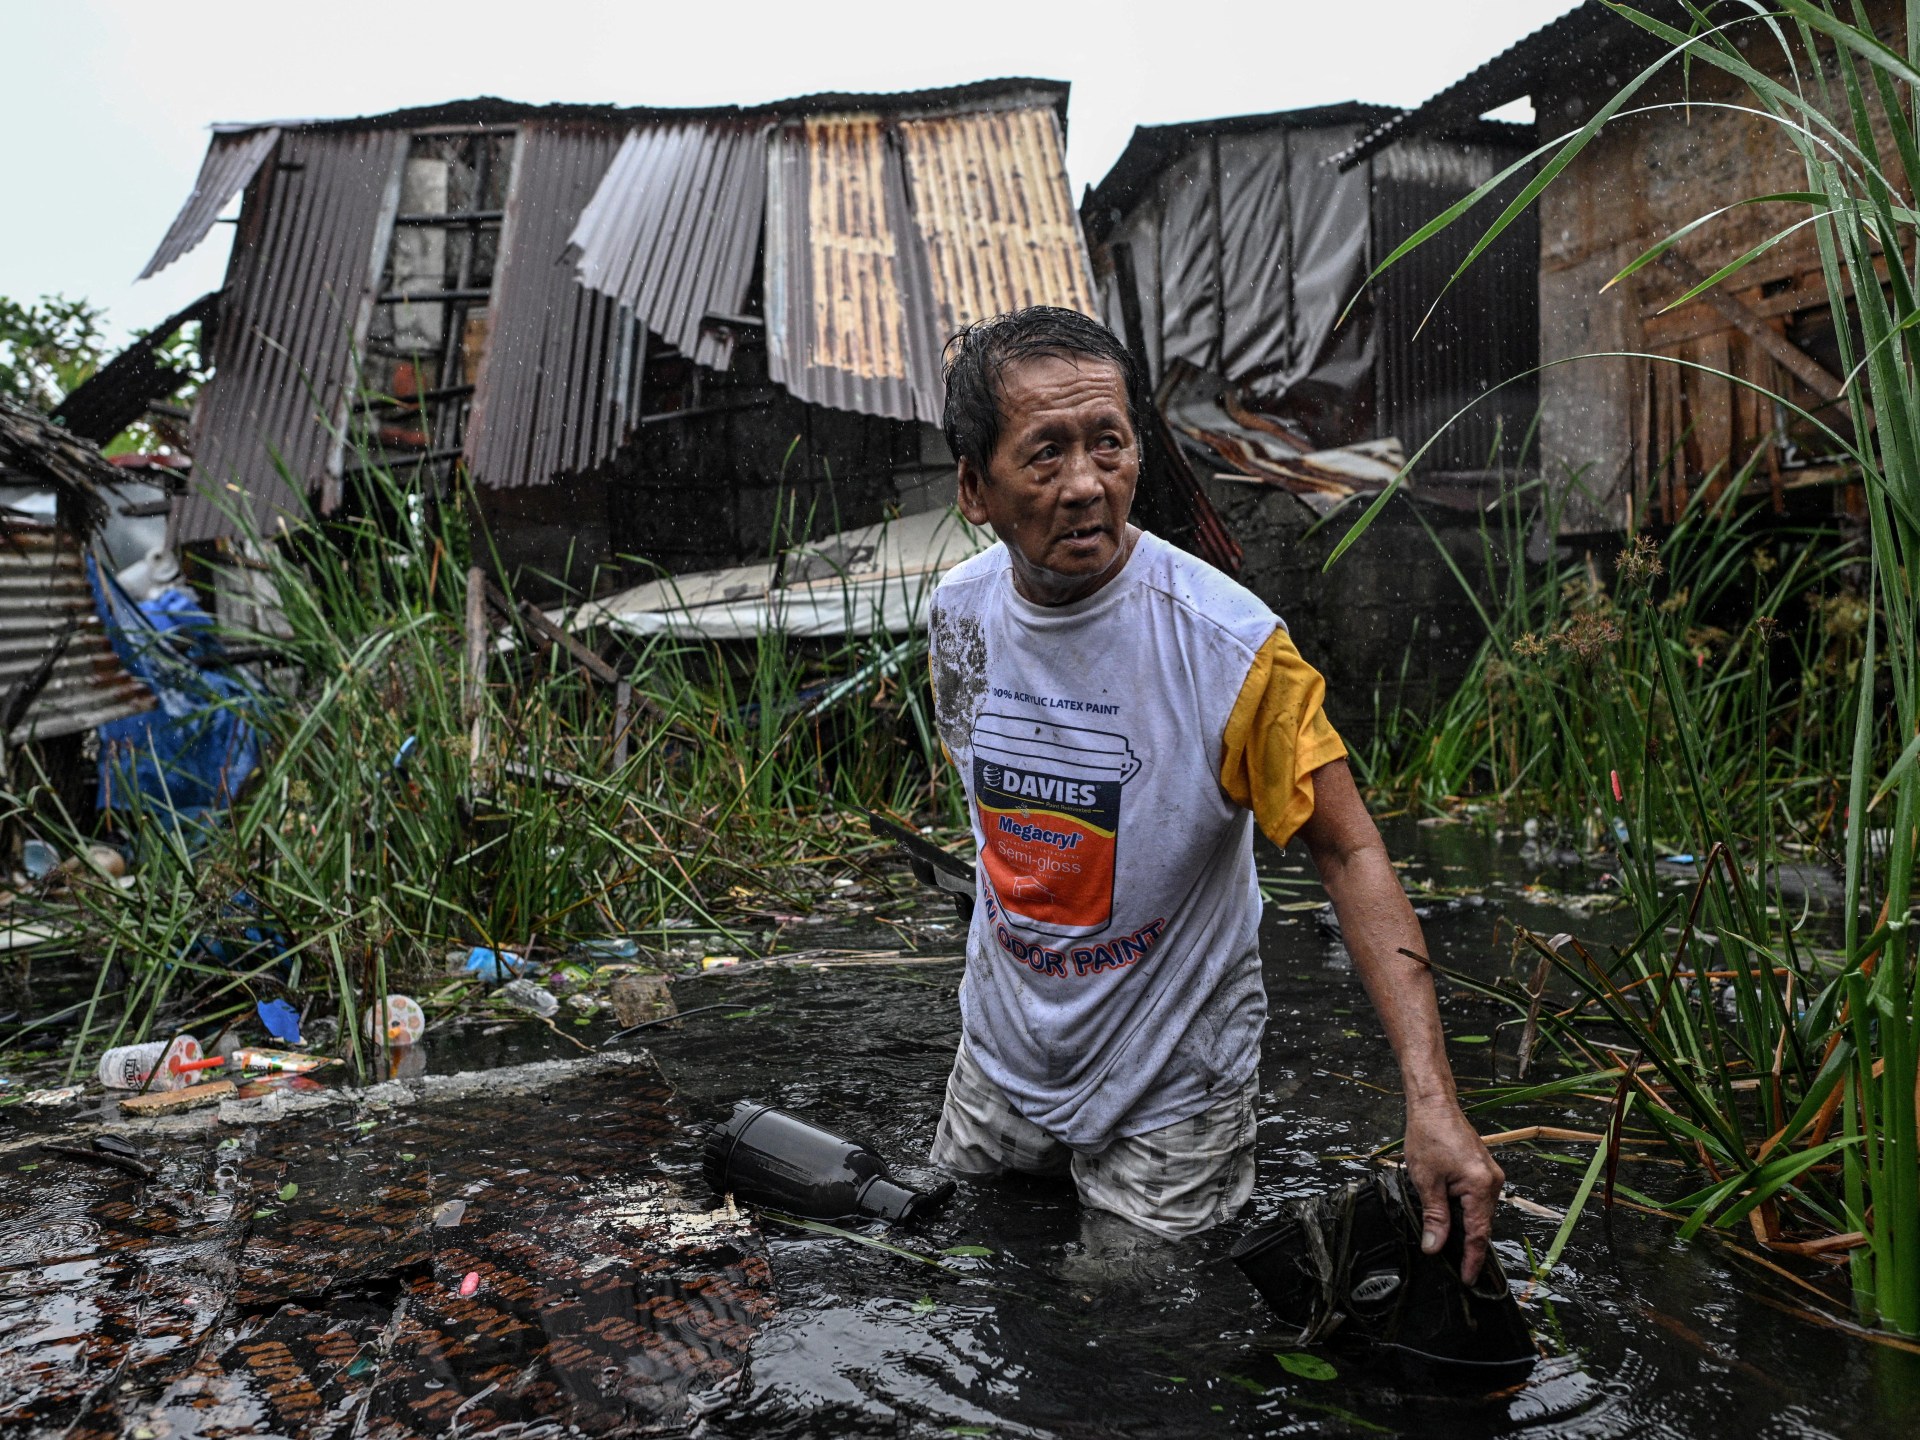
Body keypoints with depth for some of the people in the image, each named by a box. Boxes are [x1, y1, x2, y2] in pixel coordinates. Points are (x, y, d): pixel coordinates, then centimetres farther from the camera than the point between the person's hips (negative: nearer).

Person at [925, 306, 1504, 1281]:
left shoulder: (1233, 648, -27)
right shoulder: (958, 614, -11)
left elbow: (1350, 855, -22)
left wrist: (1430, 1100, -30)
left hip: (1169, 1083, -4)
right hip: (1001, 1054, 5)